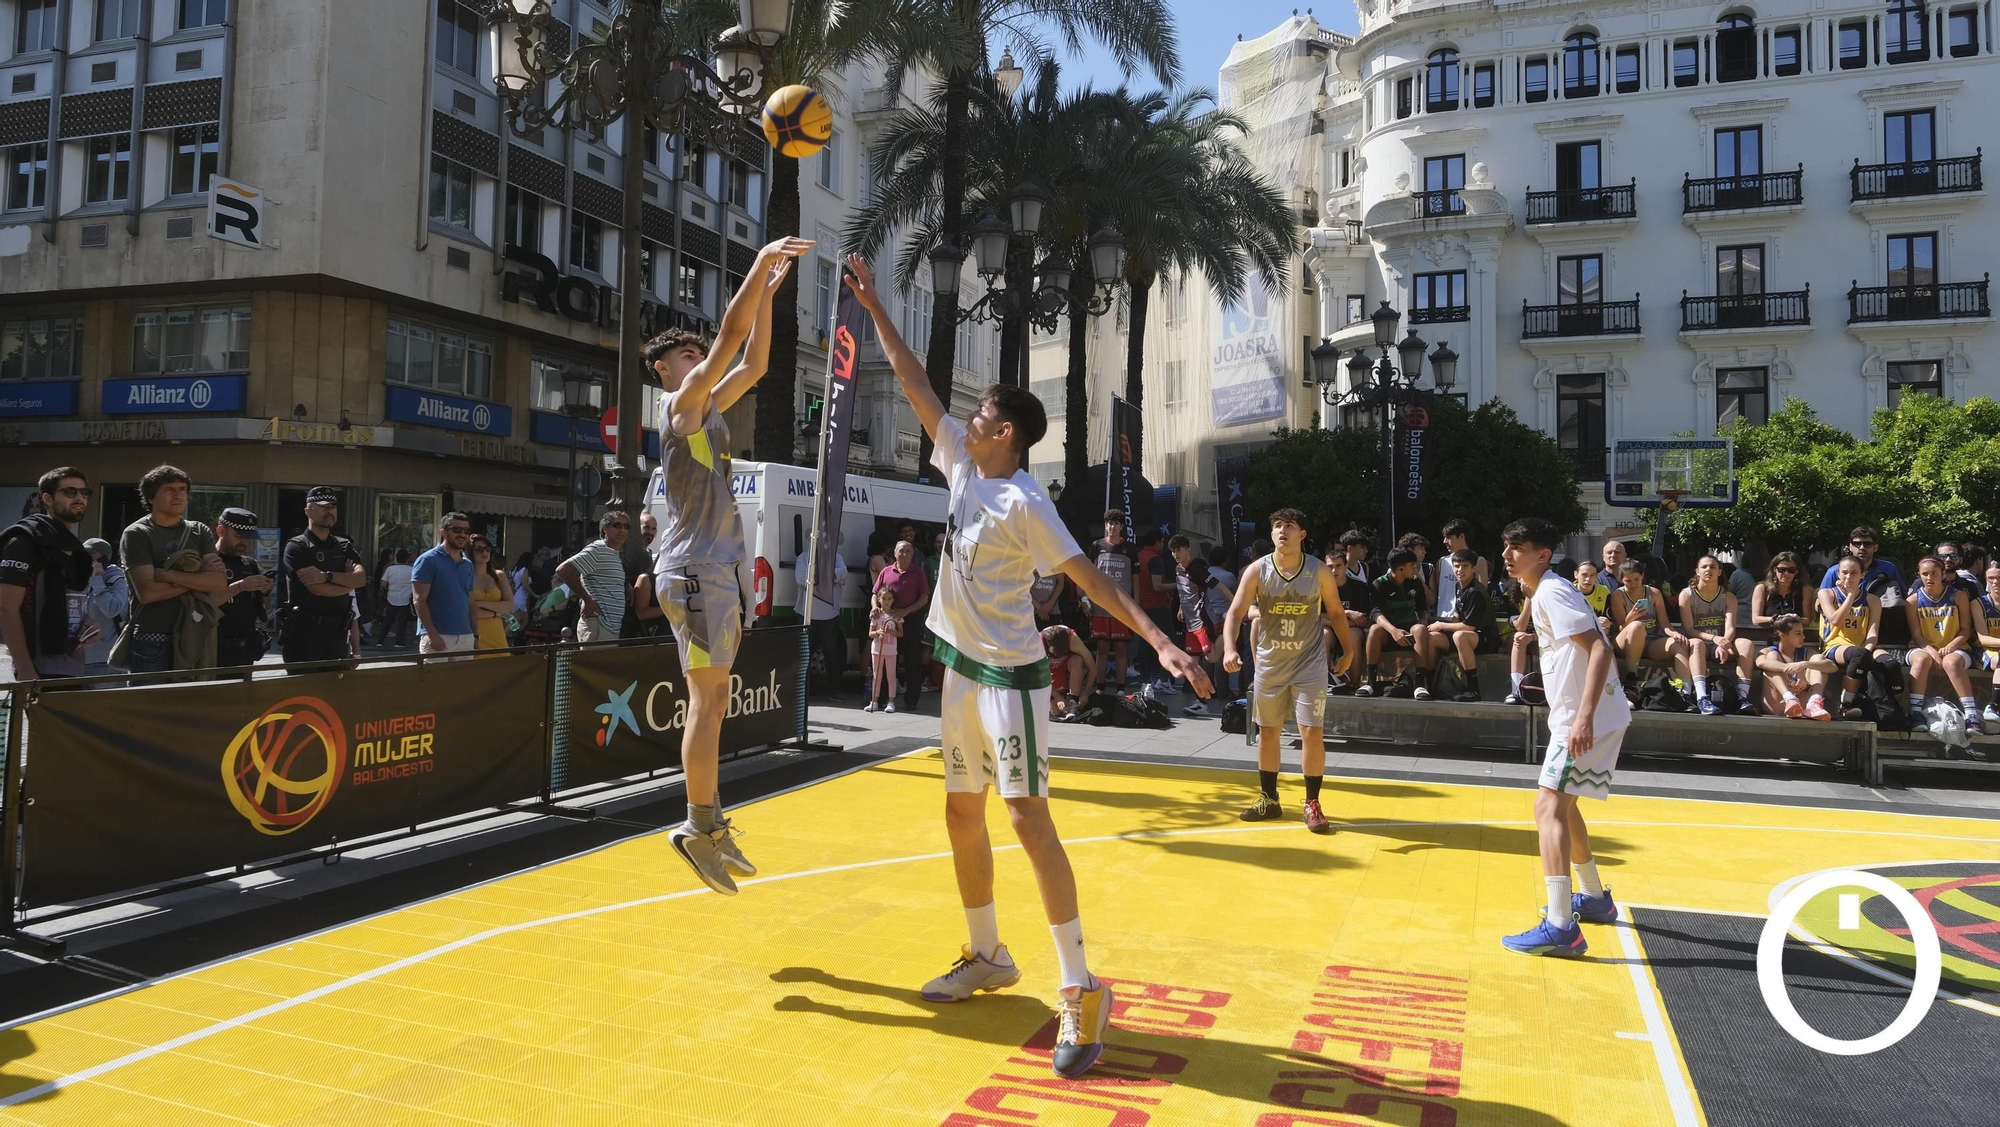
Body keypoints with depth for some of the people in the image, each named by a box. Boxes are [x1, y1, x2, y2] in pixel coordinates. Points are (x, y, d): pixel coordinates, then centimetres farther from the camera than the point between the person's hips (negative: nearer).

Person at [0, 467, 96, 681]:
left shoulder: (75, 548, 16)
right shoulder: (26, 540, -8)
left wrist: (87, 626, 6)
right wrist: (25, 670, -21)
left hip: (74, 668, 8)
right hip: (41, 670, -8)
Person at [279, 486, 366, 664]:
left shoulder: (344, 546, 13)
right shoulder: (297, 546, -4)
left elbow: (361, 578, -5)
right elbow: (317, 589, -15)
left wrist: (327, 576, -19)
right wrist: (347, 582, 0)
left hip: (337, 631, 5)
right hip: (304, 630, -5)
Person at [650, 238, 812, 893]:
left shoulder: (707, 409, 18)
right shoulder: (682, 402, -5)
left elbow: (754, 363, 23)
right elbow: (730, 335, -15)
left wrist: (768, 290, 20)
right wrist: (761, 262, -14)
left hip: (715, 571, 9)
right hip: (696, 571, -9)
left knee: (712, 701, 10)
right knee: (708, 699, -9)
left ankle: (709, 823, 16)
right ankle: (699, 826, -3)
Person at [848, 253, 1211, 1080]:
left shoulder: (1024, 502, -16)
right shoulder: (962, 464, 5)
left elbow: (1088, 576, -19)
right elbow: (916, 386, 12)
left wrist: (1159, 640, -28)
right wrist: (873, 307, 15)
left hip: (1008, 675, -8)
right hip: (962, 669, 8)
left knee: (1028, 818, -11)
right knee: (962, 814, 14)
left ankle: (1080, 988, -5)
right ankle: (987, 957, 29)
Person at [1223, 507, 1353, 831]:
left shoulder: (1320, 571, -9)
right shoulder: (1257, 570, -9)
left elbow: (1336, 613, 5)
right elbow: (1235, 613, -12)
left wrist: (1348, 650, 9)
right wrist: (1229, 649, -27)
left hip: (1309, 664, -2)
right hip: (1269, 663, 2)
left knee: (1312, 733, -7)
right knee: (1268, 731, 11)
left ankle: (1312, 804, 6)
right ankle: (1269, 799, 24)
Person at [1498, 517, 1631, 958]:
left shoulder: (1552, 592, -15)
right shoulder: (1544, 593, 15)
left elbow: (1600, 650, -25)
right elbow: (1592, 649, 24)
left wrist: (1584, 717, -33)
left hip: (1588, 718, -11)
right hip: (1576, 715, 11)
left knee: (1549, 805, -16)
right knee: (1561, 804, 23)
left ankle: (1561, 927, -20)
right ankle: (1594, 898, 38)